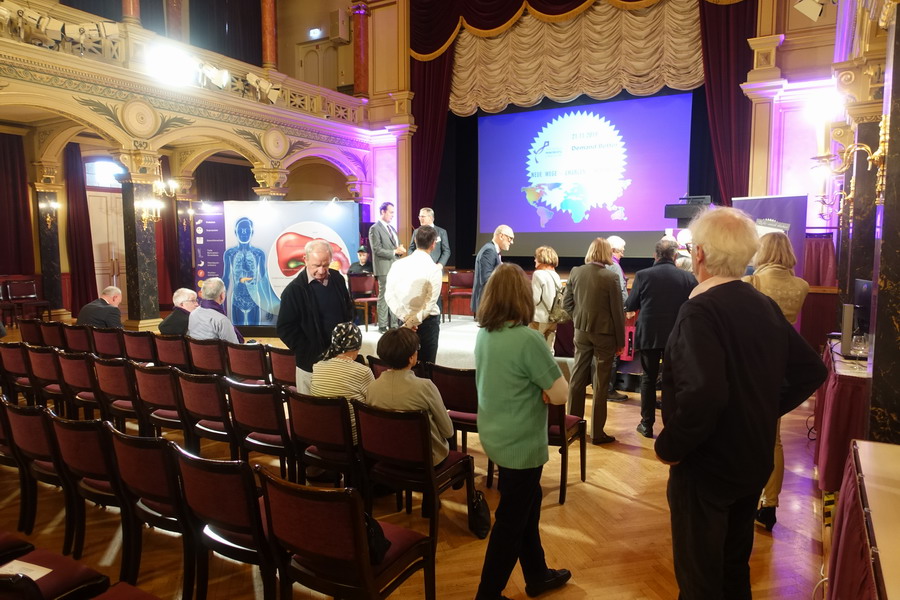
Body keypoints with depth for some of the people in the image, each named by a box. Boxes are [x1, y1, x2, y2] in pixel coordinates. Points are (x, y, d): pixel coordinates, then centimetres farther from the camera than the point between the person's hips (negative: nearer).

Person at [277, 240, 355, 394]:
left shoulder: (337, 279, 3)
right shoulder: (295, 290, -11)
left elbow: (349, 308, 18)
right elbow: (285, 329, -10)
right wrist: (310, 353, -12)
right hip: (312, 363, -4)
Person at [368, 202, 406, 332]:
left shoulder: (391, 228, 18)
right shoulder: (375, 229, -7)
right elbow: (377, 250, -14)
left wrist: (400, 250, 1)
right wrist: (394, 252, -15)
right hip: (384, 268, -8)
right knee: (384, 296, -3)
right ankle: (383, 325, 3)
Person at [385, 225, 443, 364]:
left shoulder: (398, 264, -3)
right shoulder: (434, 269, -14)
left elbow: (389, 295, -6)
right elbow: (430, 303, -19)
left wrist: (405, 318, -8)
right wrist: (412, 322, -16)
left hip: (403, 320, 4)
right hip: (428, 321, -4)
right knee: (426, 364, 5)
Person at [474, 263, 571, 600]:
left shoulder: (483, 334, 0)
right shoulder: (528, 339, -24)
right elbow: (561, 395, -20)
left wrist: (535, 389, -1)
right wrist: (543, 389, -1)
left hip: (495, 435, 8)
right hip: (521, 443, -8)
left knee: (527, 506, 24)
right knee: (510, 521, 9)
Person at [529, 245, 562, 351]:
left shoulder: (538, 274, -11)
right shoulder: (556, 275, 8)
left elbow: (535, 299, -15)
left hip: (539, 319, -6)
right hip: (552, 319, 7)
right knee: (548, 350, 12)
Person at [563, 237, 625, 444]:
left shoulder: (575, 272, -2)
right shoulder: (611, 277, -14)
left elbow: (566, 303, 2)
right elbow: (617, 311, -10)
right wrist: (620, 340, -2)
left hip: (581, 331, 4)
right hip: (604, 333, -4)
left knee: (577, 378, 14)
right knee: (600, 383, 4)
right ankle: (597, 432, 10)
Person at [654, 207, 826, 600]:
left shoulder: (699, 311, -24)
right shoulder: (765, 307, 0)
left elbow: (705, 393, -37)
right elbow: (811, 371, 9)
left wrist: (669, 445, -22)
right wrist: (766, 410, 11)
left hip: (706, 466, -8)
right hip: (753, 462, 8)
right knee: (735, 566, 26)